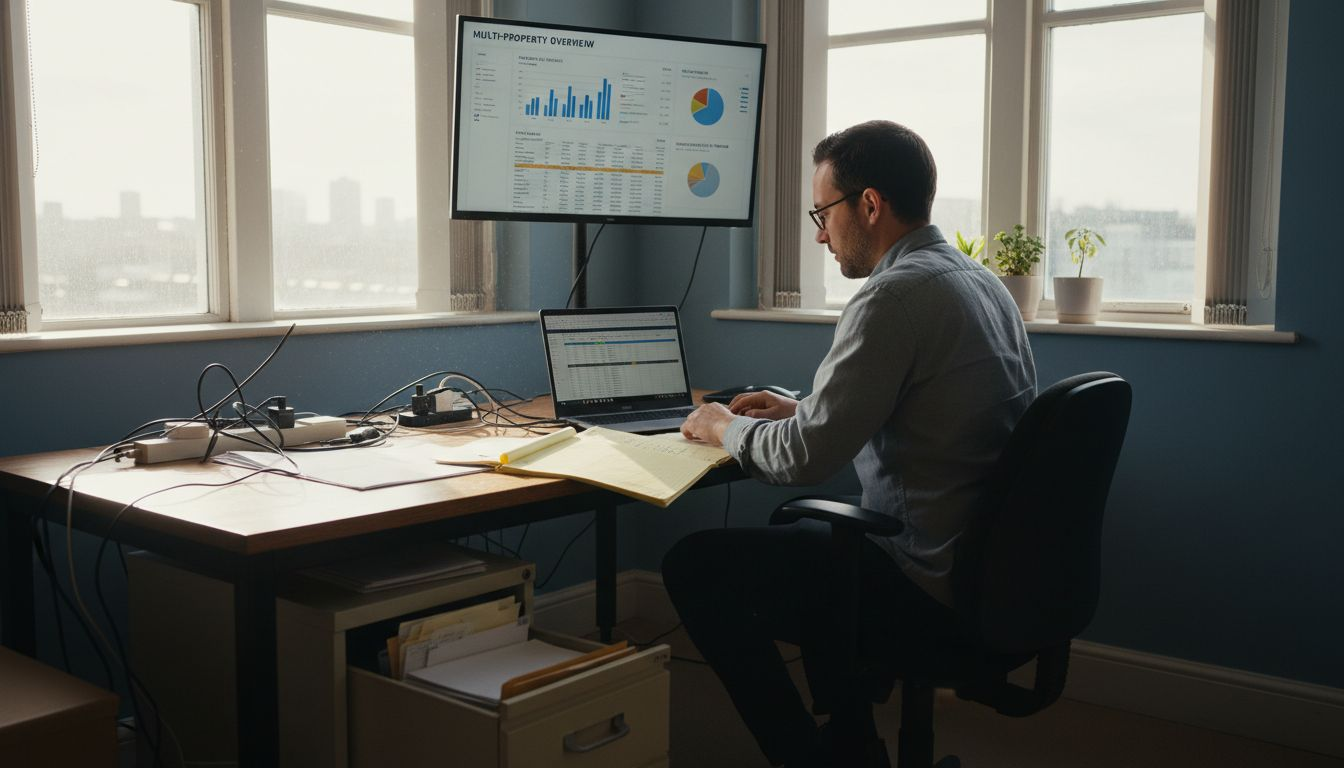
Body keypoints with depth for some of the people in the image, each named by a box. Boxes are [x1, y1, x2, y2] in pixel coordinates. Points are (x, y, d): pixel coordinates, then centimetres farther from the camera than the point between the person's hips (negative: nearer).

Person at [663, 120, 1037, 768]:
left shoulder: (896, 295, -21)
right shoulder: (981, 282, 9)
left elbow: (806, 457, -21)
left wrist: (725, 427, -2)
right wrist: (801, 410, 17)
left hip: (928, 587, -10)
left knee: (693, 566, 0)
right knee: (802, 533, 32)